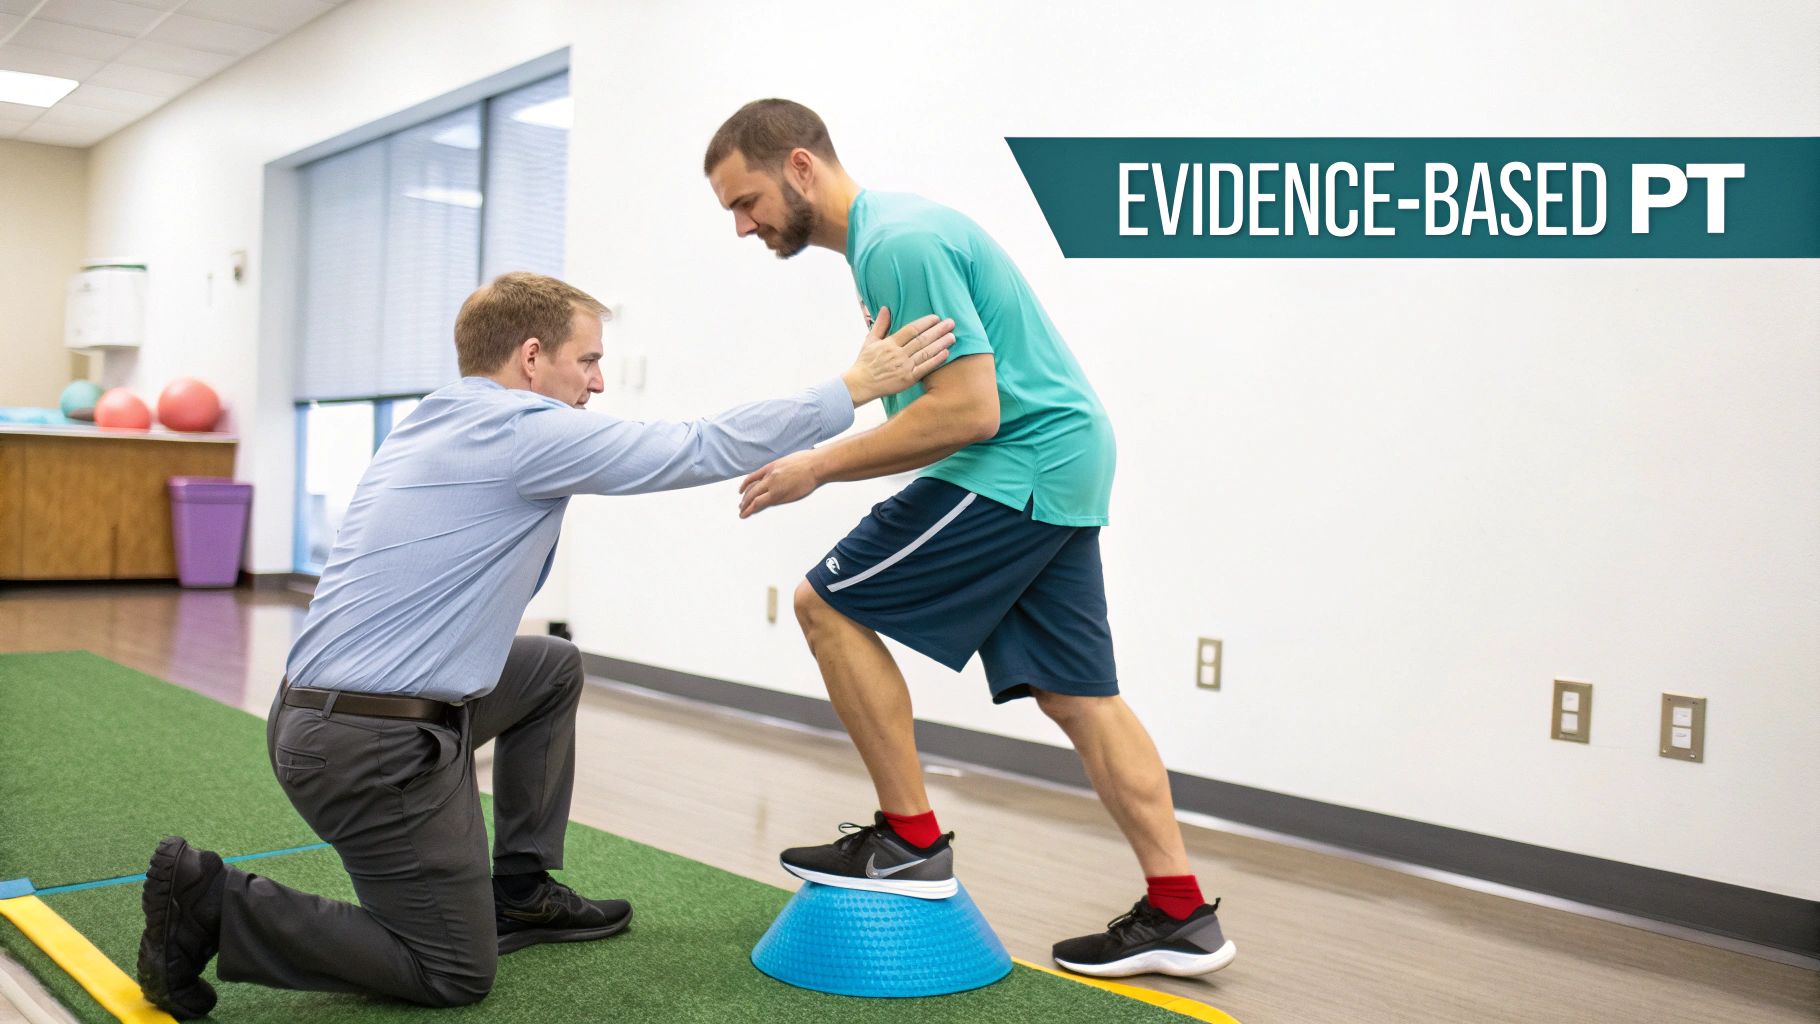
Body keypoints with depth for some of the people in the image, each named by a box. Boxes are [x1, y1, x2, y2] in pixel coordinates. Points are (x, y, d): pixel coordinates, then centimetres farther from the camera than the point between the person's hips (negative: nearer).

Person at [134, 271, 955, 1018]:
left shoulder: (427, 427, 13)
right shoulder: (524, 431, -15)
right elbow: (704, 447, -12)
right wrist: (856, 386, -6)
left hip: (326, 708, 10)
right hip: (376, 749, -10)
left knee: (554, 669, 23)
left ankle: (521, 893, 26)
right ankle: (214, 906, -1)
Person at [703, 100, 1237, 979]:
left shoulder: (898, 242, -16)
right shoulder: (886, 234, 16)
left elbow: (968, 409, -23)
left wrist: (820, 467, -15)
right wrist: (821, 463, 13)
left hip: (1017, 467, -10)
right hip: (1061, 467, 10)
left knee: (829, 604, -4)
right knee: (1077, 695, 10)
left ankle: (911, 842, 3)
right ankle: (1179, 914, 15)